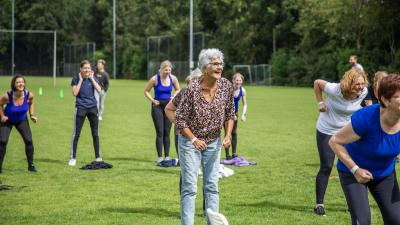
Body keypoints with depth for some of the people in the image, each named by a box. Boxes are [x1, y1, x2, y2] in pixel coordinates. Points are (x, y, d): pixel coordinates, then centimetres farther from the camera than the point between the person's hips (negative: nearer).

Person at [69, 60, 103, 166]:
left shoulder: (93, 78, 5)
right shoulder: (76, 79, -3)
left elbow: (99, 90, -10)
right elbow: (75, 93, -14)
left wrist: (91, 78, -9)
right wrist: (81, 80, -12)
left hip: (92, 107, 3)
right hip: (81, 108, -3)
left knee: (95, 133, 7)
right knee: (76, 134, -2)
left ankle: (98, 157, 16)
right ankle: (73, 158, 5)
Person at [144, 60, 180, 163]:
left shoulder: (173, 78, -1)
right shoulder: (155, 79, -10)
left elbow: (177, 90, 17)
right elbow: (146, 91, 1)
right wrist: (153, 100, -9)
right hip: (158, 106, -3)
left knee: (167, 132, 5)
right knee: (160, 132, -6)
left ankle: (167, 156, 9)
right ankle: (159, 157, -4)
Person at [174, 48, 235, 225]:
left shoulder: (226, 86, -8)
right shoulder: (192, 88, -21)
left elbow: (230, 113, 6)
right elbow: (180, 118, -13)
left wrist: (228, 135, -6)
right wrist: (194, 140, -16)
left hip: (214, 142, 4)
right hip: (190, 140, -4)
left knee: (212, 185, 9)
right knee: (190, 187, -4)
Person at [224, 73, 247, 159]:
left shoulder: (242, 90, -9)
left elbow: (245, 104, 0)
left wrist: (243, 114, -14)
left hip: (234, 112, 5)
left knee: (234, 133, 6)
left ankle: (234, 154, 14)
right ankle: (227, 155, -3)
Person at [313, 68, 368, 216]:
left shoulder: (363, 92, -16)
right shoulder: (335, 90, -29)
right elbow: (317, 83, -10)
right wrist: (320, 102, -13)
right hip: (327, 131, -4)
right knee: (326, 167, -2)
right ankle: (319, 204, 9)